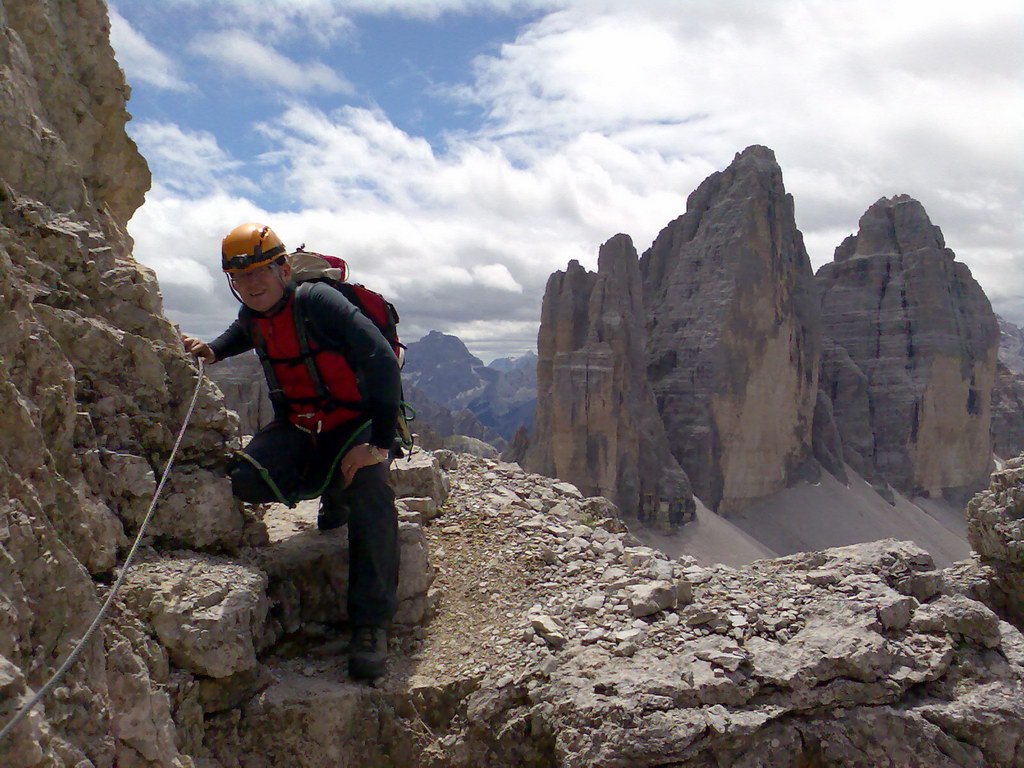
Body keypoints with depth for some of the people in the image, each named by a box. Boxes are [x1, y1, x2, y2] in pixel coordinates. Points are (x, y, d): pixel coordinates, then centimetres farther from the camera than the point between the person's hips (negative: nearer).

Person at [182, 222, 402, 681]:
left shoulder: (317, 302, -21)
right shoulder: (253, 314, 1)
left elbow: (382, 362, -29)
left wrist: (380, 443, -33)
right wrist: (212, 351, 8)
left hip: (354, 423, -6)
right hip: (297, 425, 6)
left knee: (369, 492, -33)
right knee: (247, 481, -21)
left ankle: (371, 623, -25)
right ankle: (332, 491, 10)